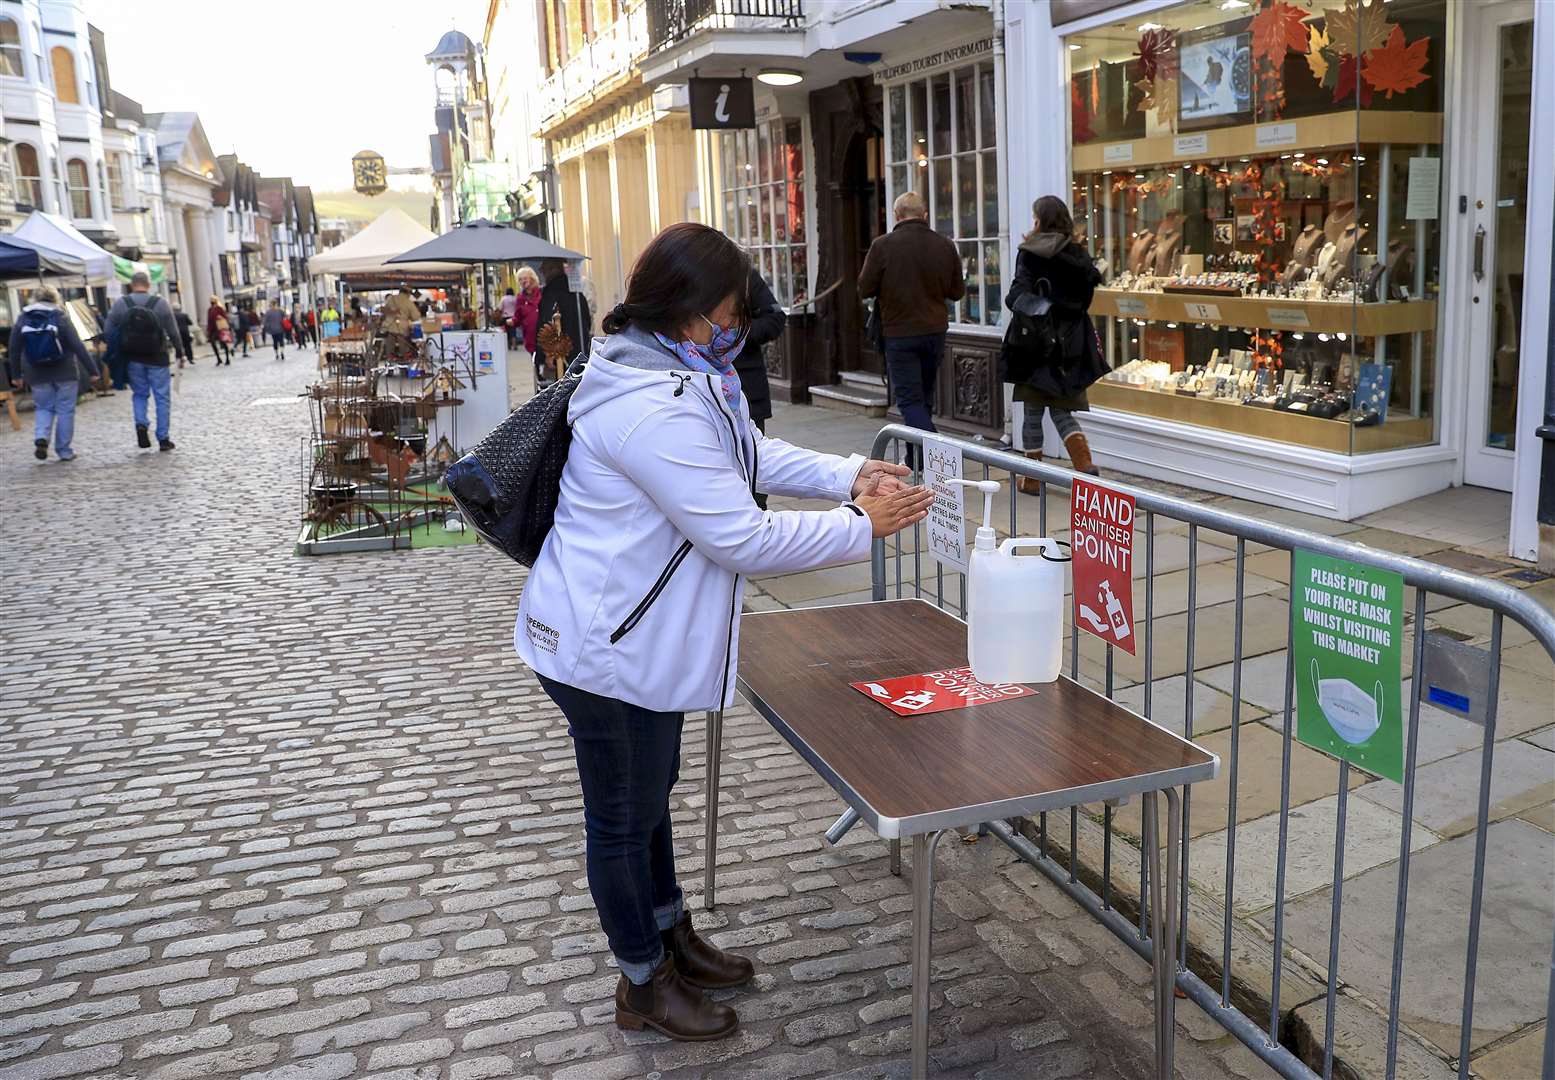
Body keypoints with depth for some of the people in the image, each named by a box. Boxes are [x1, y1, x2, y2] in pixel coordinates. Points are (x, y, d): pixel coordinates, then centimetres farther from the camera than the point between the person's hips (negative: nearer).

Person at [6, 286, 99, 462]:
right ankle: (64, 451, 8)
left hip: (37, 375, 3)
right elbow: (78, 347, -11)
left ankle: (41, 438, -9)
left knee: (43, 408, 16)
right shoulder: (60, 318, -8)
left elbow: (14, 350, 7)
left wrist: (16, 375, 17)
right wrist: (93, 370, -8)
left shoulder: (22, 320, 2)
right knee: (65, 411, 6)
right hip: (64, 374, -3)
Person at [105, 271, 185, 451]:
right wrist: (180, 352, 8)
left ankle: (141, 424, -5)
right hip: (157, 358, -2)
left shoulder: (120, 303, -1)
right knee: (162, 397, 5)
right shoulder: (160, 303, -6)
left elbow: (110, 331, 1)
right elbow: (173, 332, -4)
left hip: (133, 359, 2)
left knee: (139, 394, 19)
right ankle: (163, 439, 5)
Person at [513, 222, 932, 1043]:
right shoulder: (654, 411, -32)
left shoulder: (675, 375, 3)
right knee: (624, 815, 9)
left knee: (650, 791, 25)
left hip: (635, 632, 10)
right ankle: (643, 985, 31)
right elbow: (743, 538, -29)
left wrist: (848, 476, 1)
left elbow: (750, 452, 14)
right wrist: (862, 528, -18)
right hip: (606, 651, -10)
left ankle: (670, 937, 46)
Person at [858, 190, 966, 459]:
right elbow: (957, 291, 7)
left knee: (910, 400, -1)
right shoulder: (944, 245, -1)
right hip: (935, 331, 4)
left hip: (899, 333, -4)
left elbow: (865, 289, -6)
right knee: (924, 397, 17)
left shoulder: (883, 245, -11)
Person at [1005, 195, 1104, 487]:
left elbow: (1018, 296, -14)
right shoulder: (1078, 255, 5)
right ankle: (1085, 463, -6)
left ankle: (1033, 479, 13)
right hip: (1070, 341, 4)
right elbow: (1085, 300, 8)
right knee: (1061, 410, 14)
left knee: (1033, 412, 7)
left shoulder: (1029, 254, -8)